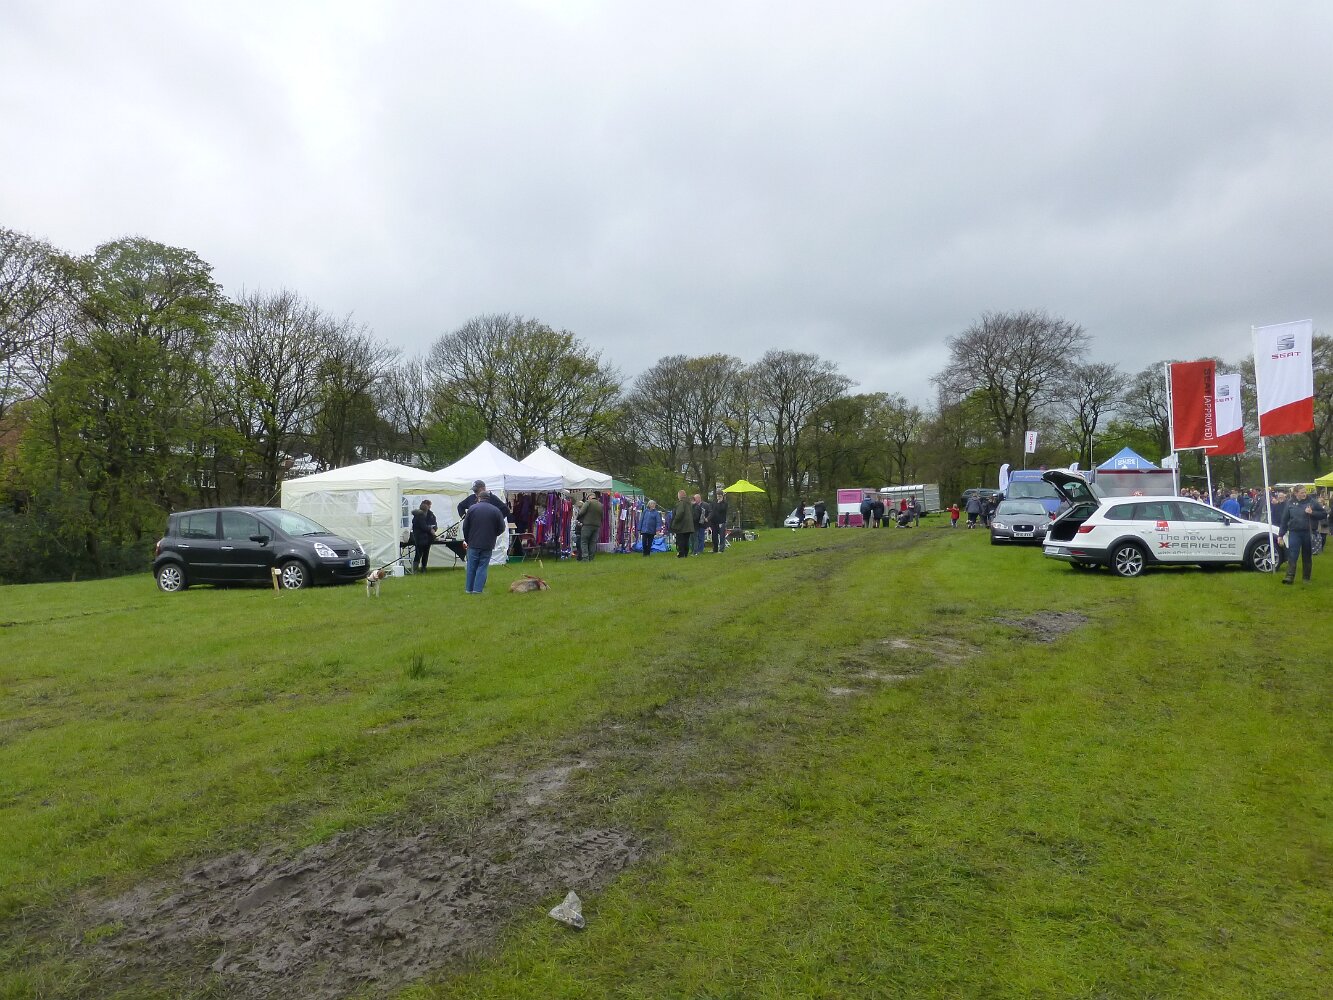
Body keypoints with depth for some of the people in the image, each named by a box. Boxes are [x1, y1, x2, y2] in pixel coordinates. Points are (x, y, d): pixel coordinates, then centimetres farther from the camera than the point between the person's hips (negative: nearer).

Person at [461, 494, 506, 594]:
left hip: (473, 544, 0)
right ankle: (478, 589, -1)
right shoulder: (496, 510, -1)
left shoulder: (472, 508, -1)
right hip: (488, 544, 0)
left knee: (471, 567, 9)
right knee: (483, 567, 5)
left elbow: (465, 527, 2)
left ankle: (469, 588, 14)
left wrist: (467, 540, 15)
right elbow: (501, 528, 1)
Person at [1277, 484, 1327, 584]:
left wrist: (1312, 513, -15)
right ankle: (1290, 576, -12)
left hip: (1308, 533, 0)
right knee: (1292, 555, -9)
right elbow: (1284, 520, 6)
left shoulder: (1312, 502, 0)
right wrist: (1281, 534, 5)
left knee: (1307, 556, 10)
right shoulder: (1290, 504, 2)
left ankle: (1306, 578, 19)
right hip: (1294, 533, 0)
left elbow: (1324, 514, 3)